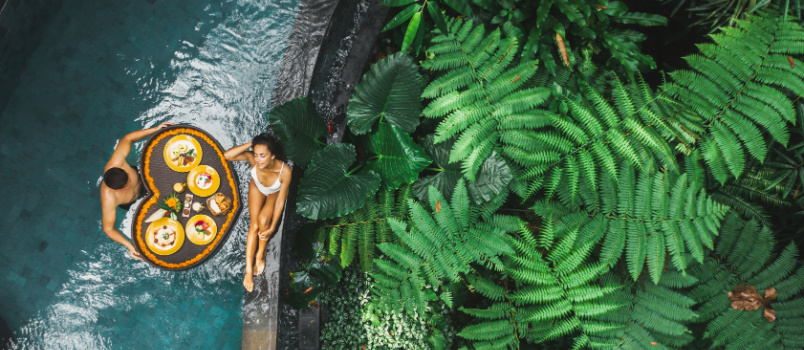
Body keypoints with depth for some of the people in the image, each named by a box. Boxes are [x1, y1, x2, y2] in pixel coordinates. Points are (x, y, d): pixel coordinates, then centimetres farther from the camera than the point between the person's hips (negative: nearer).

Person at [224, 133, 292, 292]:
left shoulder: (284, 171, -40)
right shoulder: (252, 158, -36)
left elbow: (280, 200, -29)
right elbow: (227, 155, -49)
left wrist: (272, 227, -24)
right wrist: (251, 144, -52)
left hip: (275, 193, -2)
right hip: (257, 188, 2)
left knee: (263, 220, -24)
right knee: (254, 225, -10)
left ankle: (261, 254, 6)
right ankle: (249, 270, -1)